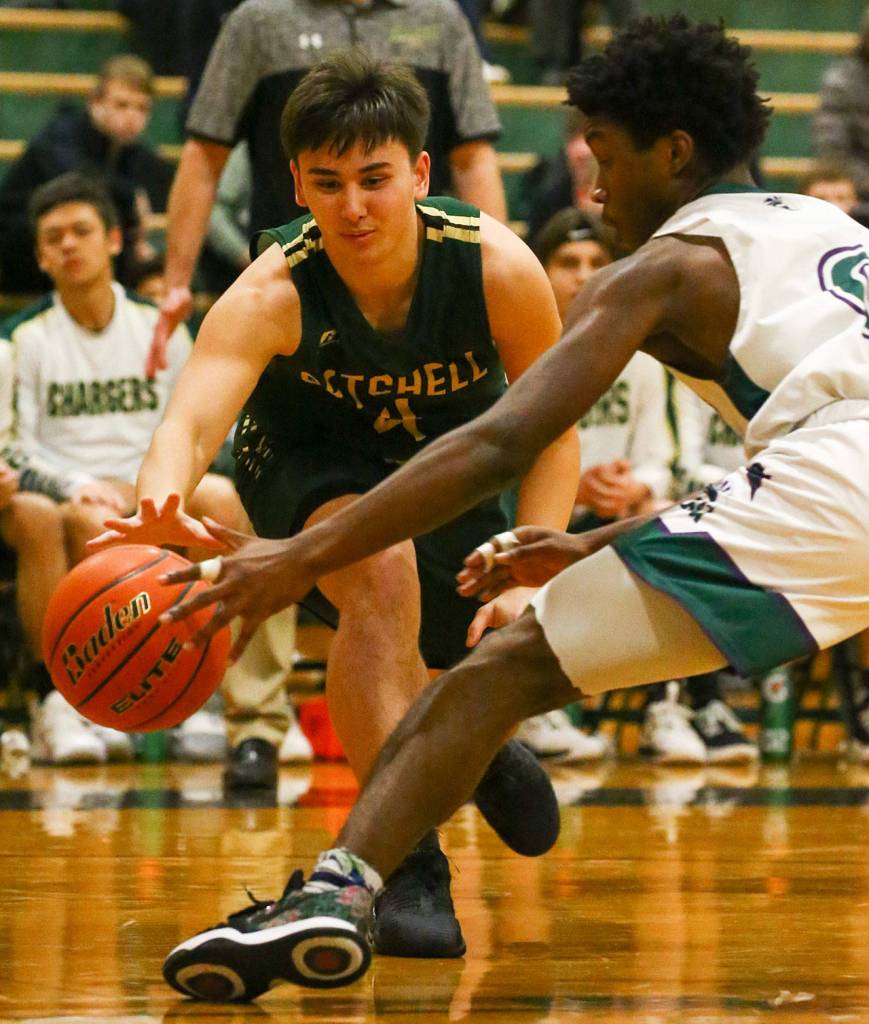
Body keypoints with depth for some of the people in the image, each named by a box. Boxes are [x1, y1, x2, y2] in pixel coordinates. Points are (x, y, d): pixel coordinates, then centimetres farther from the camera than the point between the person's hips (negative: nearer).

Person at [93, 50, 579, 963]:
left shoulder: (497, 267, -30)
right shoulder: (273, 294, -36)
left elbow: (552, 432, -19)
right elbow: (192, 417, -51)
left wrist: (529, 580, -29)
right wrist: (160, 496, -74)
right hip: (313, 467, -3)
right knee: (380, 568, -35)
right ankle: (403, 863, -29)